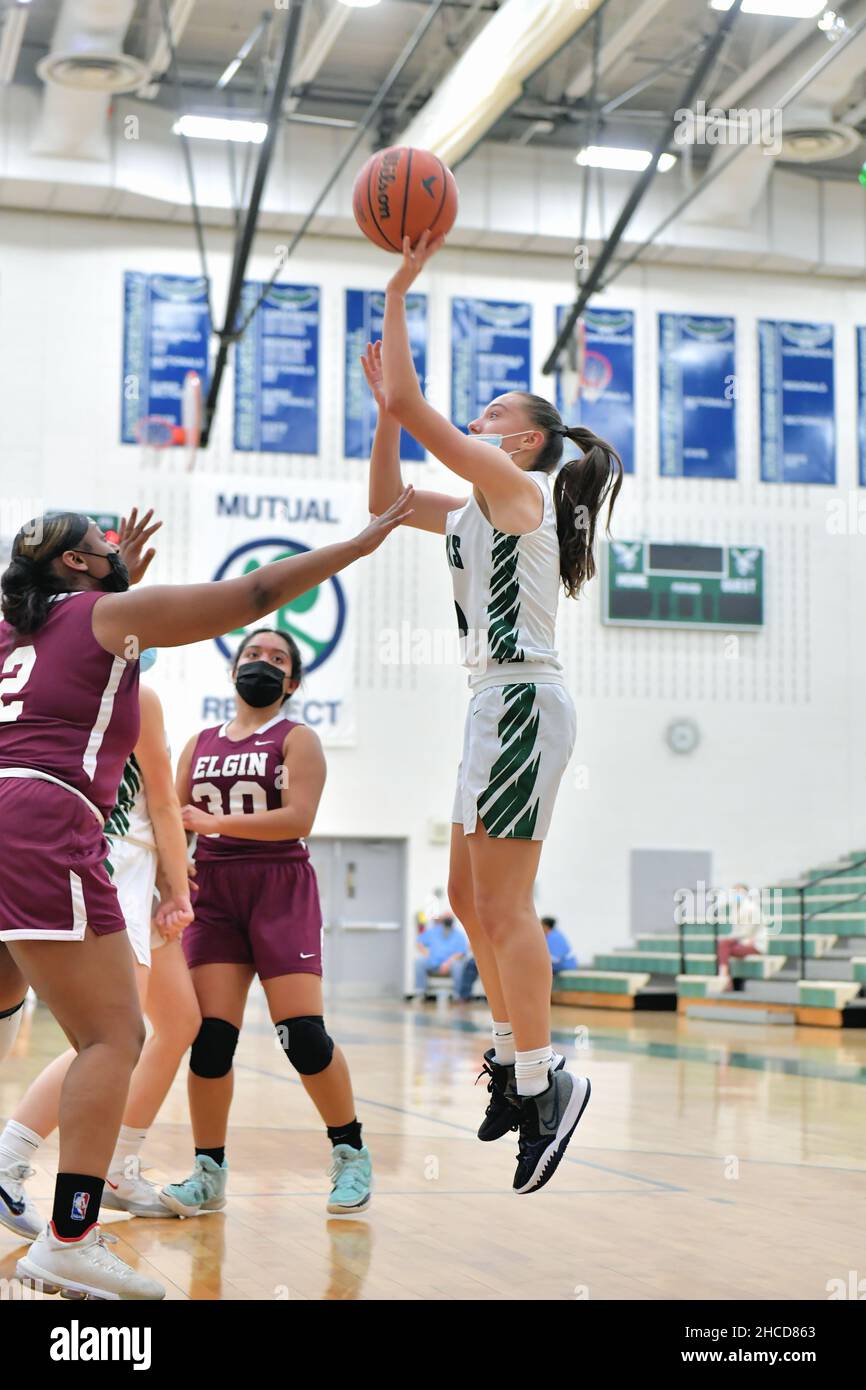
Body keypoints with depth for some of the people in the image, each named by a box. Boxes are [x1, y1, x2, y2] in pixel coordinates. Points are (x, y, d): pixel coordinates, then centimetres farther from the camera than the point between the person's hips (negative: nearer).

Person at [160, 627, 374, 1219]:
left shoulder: (297, 739, 3)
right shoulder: (201, 744, 18)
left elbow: (298, 819, -12)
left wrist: (214, 822, -16)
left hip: (281, 889, -4)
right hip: (213, 890, 4)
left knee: (303, 1033, -11)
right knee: (210, 1035, -6)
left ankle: (352, 1154, 6)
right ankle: (209, 1172, 5)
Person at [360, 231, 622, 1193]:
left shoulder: (517, 485, -7)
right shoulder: (486, 506, 19)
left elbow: (408, 403, -14)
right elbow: (387, 504, 26)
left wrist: (398, 292, -7)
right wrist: (384, 407, 17)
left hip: (520, 700, -10)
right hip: (501, 705, 10)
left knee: (503, 905, -11)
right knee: (470, 898, 14)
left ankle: (543, 1080, -9)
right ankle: (515, 1057, 22)